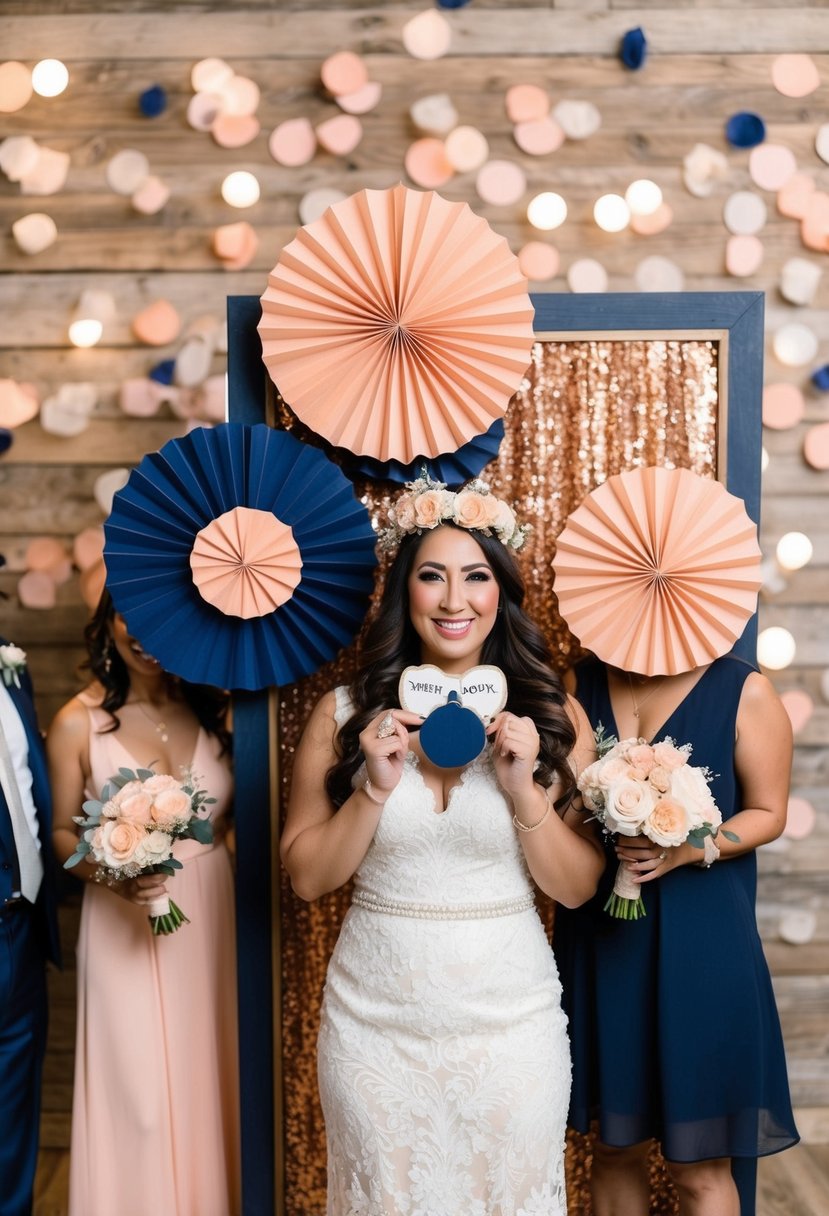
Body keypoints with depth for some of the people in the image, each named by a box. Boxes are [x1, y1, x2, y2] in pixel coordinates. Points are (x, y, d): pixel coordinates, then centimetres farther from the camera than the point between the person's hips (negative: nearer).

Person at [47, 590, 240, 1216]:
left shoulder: (215, 711, -2)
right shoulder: (77, 723, -8)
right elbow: (63, 833, 0)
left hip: (211, 919, 2)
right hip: (123, 926, -2)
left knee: (211, 1072, 13)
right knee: (137, 1084, 7)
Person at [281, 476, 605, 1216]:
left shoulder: (551, 714, -5)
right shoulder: (346, 713, -5)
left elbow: (578, 888, -2)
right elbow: (306, 877, -2)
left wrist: (525, 789, -17)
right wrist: (375, 788, -16)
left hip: (510, 1017, 0)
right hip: (375, 1017, 0)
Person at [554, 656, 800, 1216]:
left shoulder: (744, 690, -4)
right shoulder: (582, 682, 6)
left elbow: (768, 813, -1)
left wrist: (690, 849, -17)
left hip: (700, 940, -3)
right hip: (598, 934, 3)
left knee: (699, 1163, 5)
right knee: (614, 1147, 15)